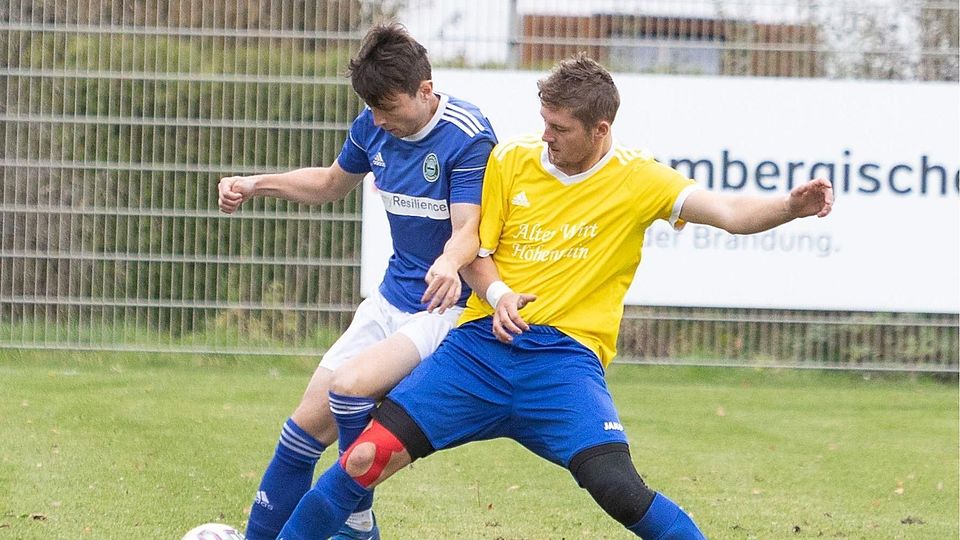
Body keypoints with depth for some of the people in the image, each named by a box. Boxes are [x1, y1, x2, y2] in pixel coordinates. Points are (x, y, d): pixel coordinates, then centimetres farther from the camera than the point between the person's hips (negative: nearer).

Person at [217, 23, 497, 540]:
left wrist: (450, 265, -50)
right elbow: (332, 182, 21)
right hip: (391, 300, 7)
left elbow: (468, 229, -27)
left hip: (449, 306, -7)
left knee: (351, 385, -28)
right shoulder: (374, 128, 1)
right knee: (309, 424, 3)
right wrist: (256, 184, 9)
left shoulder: (468, 135, -20)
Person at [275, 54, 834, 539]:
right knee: (368, 456, -7)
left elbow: (729, 211, -13)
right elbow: (475, 251, 12)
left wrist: (790, 206, -33)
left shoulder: (636, 179, -2)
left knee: (619, 488, -25)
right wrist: (498, 294, -10)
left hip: (565, 356, -3)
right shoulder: (510, 161, 6)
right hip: (482, 343, 3)